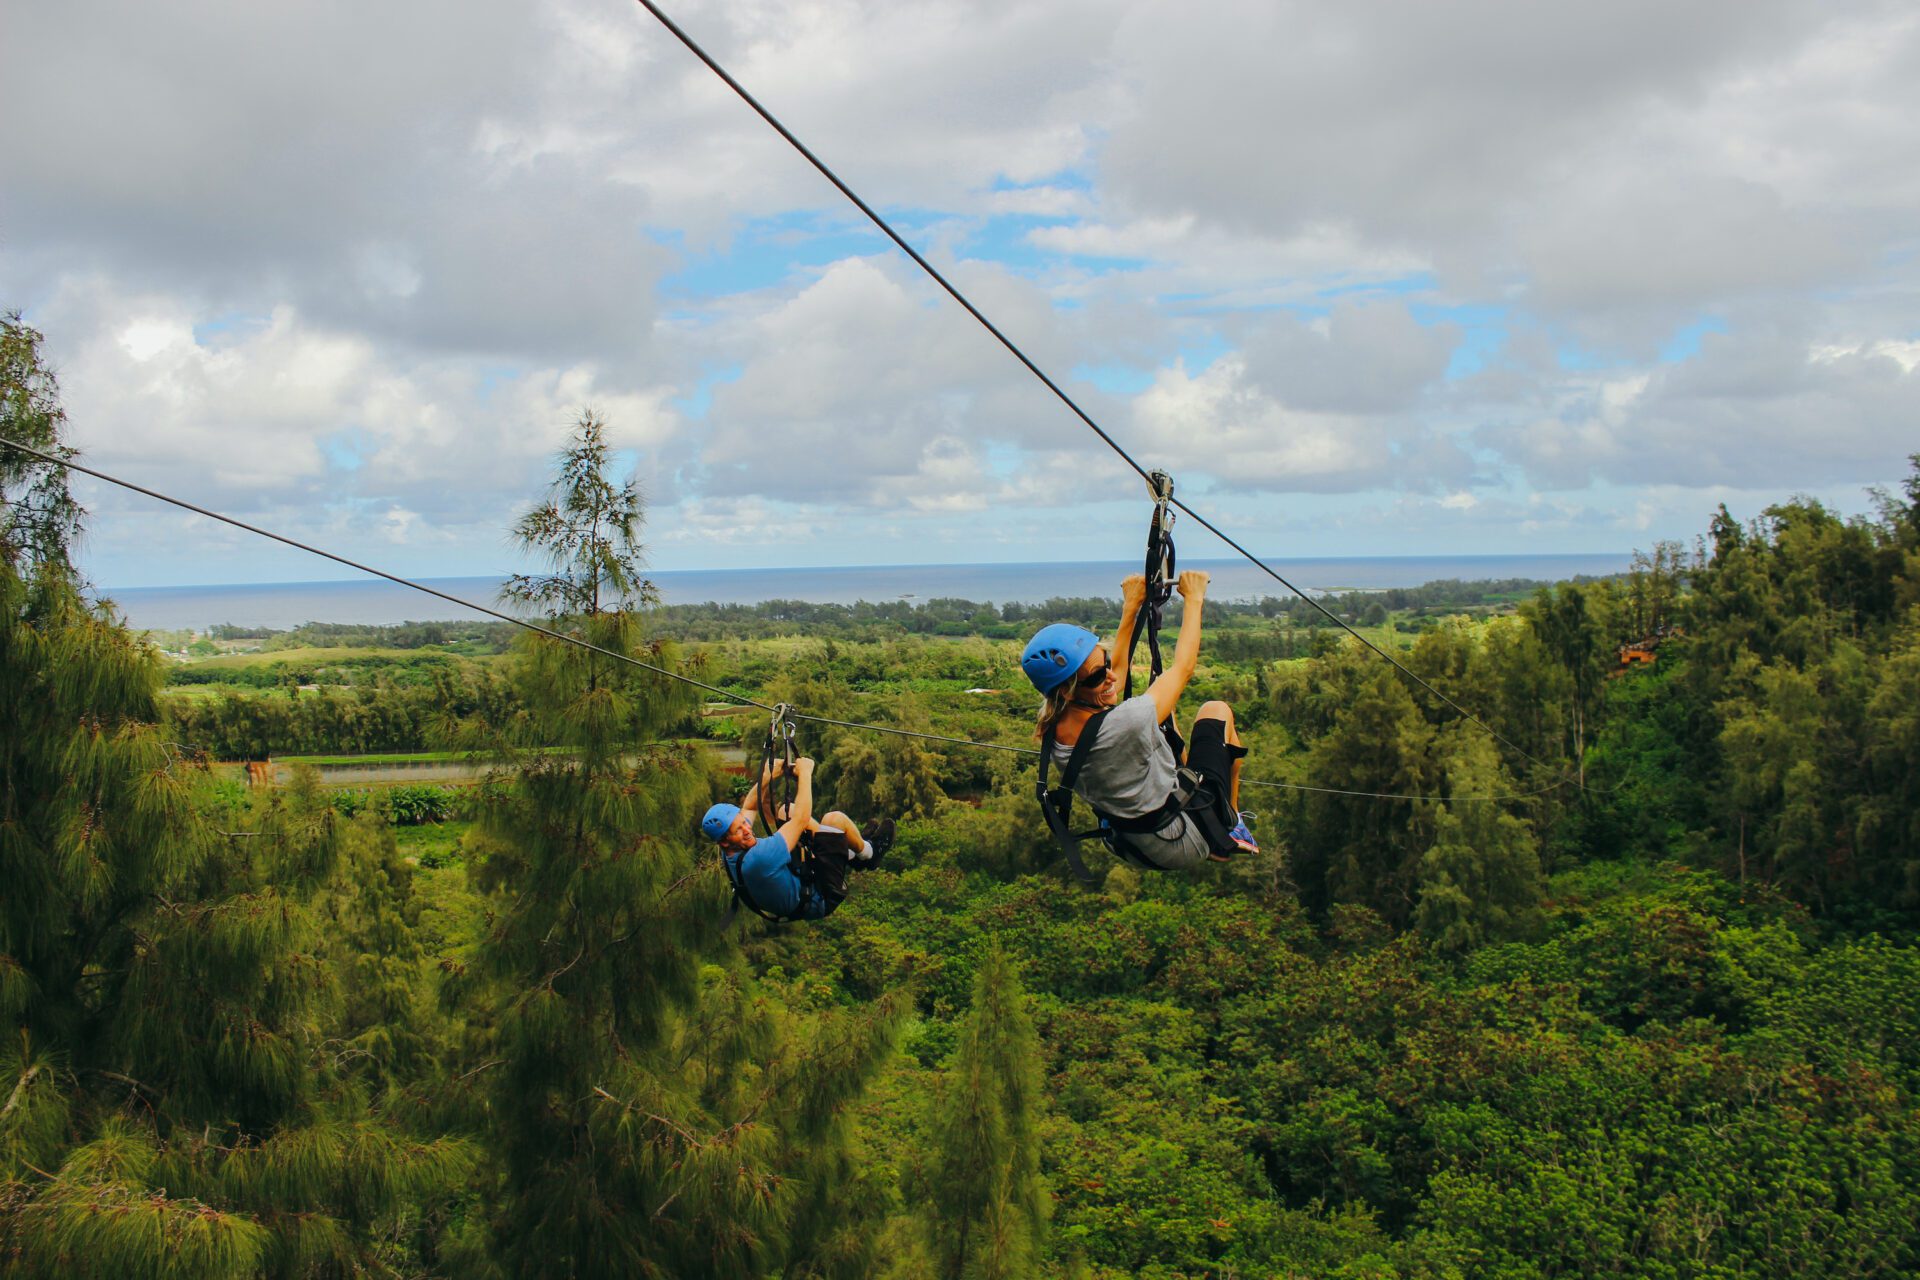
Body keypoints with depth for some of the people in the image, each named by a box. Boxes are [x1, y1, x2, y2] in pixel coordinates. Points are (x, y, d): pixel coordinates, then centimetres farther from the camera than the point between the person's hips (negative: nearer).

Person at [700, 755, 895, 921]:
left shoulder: (730, 854, -12)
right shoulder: (758, 859, -40)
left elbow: (749, 807, 6)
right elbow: (801, 819, -34)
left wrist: (768, 775, -1)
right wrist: (804, 773, -24)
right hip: (819, 900, -9)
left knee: (786, 811, 13)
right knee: (835, 819, -14)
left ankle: (850, 855, 28)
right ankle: (867, 853, 20)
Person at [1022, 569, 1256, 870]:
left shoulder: (1052, 733, -13)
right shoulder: (1126, 723, -37)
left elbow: (1116, 672, 6)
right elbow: (1183, 667, -20)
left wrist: (1131, 608, 9)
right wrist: (1193, 598, -7)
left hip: (1133, 848, 6)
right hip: (1188, 844, -6)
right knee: (1216, 711, 11)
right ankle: (1231, 826, 26)